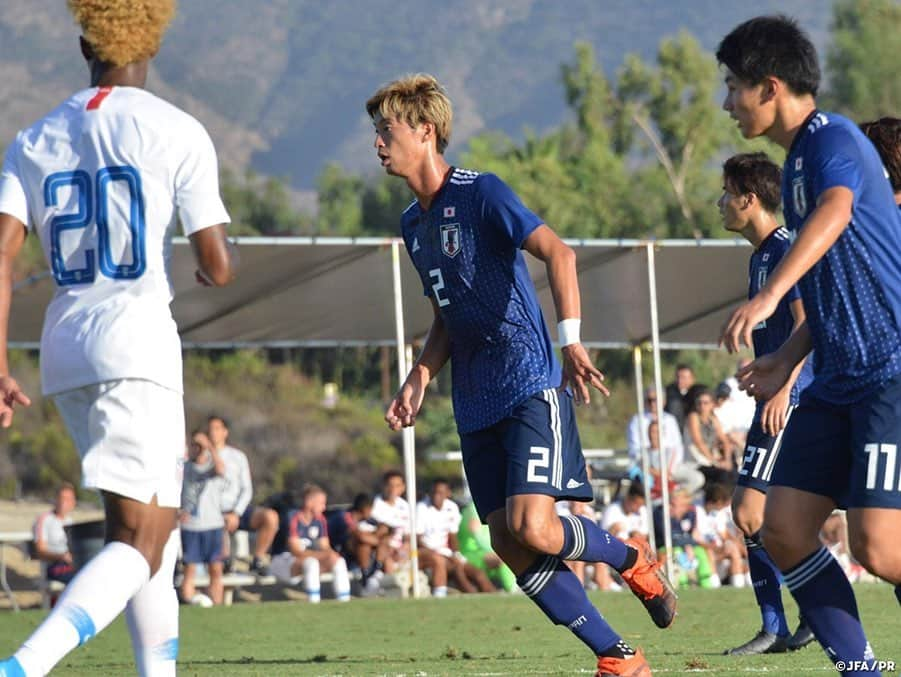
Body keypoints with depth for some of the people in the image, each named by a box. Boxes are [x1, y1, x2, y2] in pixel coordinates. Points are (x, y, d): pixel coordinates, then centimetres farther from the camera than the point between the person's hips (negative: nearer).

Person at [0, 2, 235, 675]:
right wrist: (218, 264, 19)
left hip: (64, 346, 6)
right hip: (138, 340, -6)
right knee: (138, 546, -8)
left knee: (157, 524, 22)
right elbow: (218, 267, -5)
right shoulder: (177, 133, -3)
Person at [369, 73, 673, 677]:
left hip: (530, 385, -8)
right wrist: (419, 380, 10)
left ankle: (631, 560, 9)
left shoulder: (480, 193, -9)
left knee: (533, 527, -21)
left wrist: (571, 339, -33)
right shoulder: (413, 223, 15)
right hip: (476, 405, 8)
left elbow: (558, 253, -21)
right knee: (509, 545, -1)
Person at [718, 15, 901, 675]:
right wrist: (788, 360, 21)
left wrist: (768, 296, -47)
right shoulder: (797, 161, 19)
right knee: (784, 530, 1)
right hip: (840, 379, 10)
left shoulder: (833, 138, -11)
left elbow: (834, 212, -34)